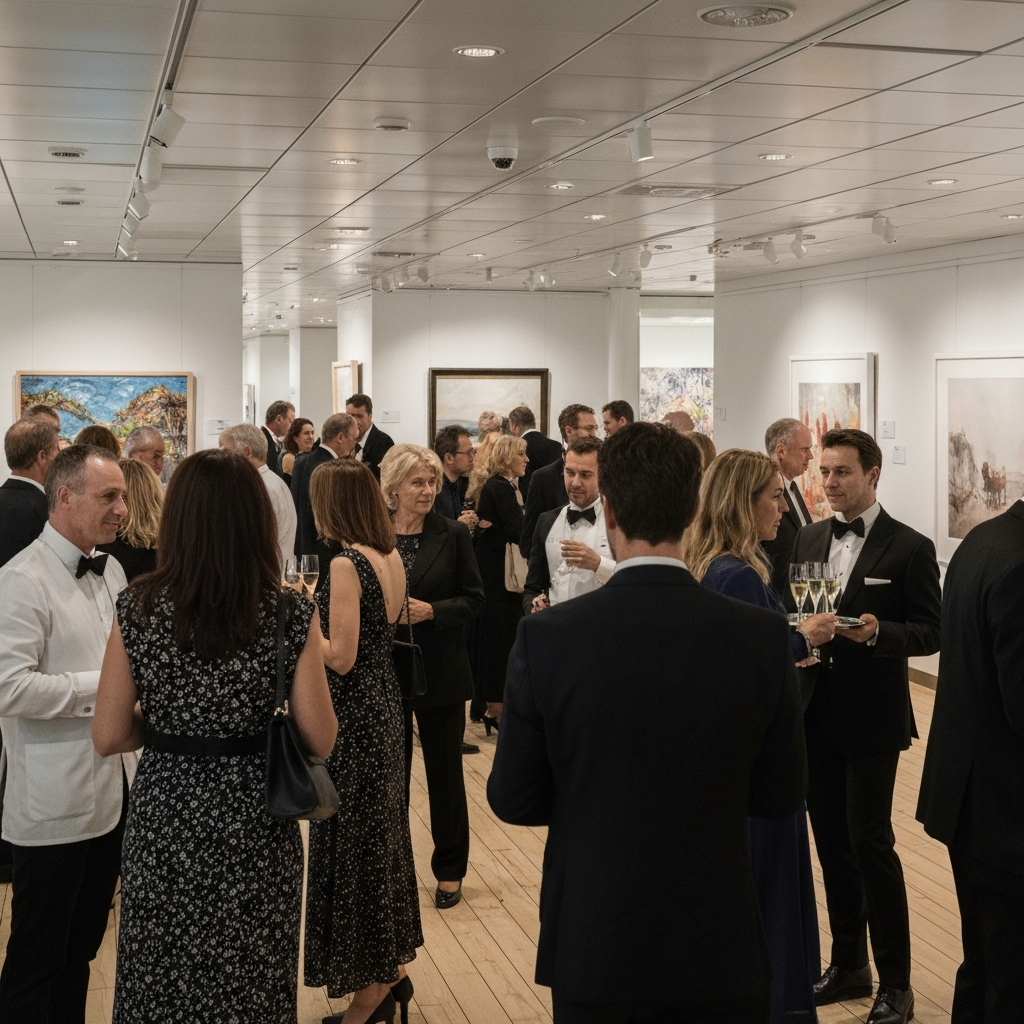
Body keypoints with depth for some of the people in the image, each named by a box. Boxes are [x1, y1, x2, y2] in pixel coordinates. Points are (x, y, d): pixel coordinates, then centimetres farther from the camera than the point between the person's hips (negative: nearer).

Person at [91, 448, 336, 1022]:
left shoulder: (138, 609, -8)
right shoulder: (291, 614, -11)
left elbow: (109, 738, -6)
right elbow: (320, 740, -11)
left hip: (164, 824, 1)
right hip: (254, 826, -1)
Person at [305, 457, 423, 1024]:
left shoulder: (346, 564, -20)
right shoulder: (393, 558, 4)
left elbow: (341, 658, -23)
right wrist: (322, 605, 13)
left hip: (353, 716, -9)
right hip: (384, 706, 9)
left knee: (351, 843, 3)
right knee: (382, 833, 19)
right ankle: (392, 967, 31)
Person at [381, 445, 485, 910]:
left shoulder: (453, 535, -4)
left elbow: (474, 599, -3)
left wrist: (431, 610, -18)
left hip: (440, 671, -1)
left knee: (445, 771, 8)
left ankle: (449, 870, 21)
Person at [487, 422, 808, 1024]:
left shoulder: (547, 638, -15)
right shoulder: (762, 637, -13)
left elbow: (513, 800, -6)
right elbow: (782, 796, -3)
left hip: (592, 946, 0)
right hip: (716, 949, 0)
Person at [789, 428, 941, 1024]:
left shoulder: (909, 548, -7)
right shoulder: (809, 541, 9)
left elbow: (930, 633, -8)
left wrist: (878, 632, -25)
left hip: (872, 717, -5)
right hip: (817, 713, 6)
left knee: (870, 843, -4)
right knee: (832, 842, 13)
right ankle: (848, 966, 27)